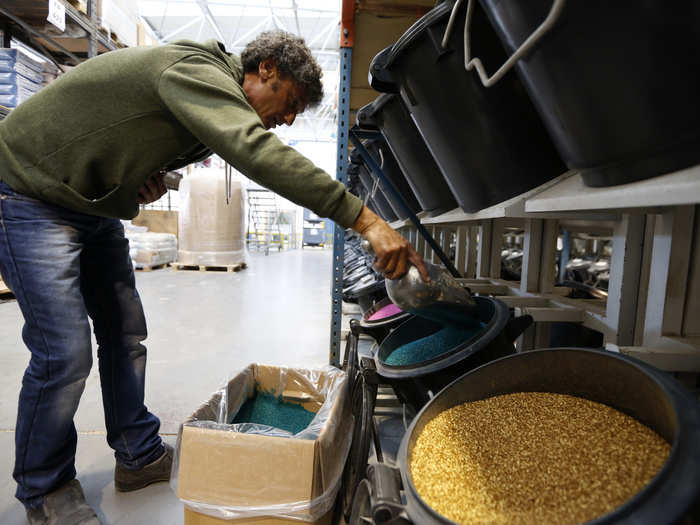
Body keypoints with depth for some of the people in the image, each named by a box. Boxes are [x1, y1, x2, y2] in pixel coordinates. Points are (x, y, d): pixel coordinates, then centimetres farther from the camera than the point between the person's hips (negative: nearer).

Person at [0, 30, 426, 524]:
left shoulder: (216, 94, 5)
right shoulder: (197, 71, -25)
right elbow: (257, 152, -44)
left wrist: (151, 177, -10)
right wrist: (365, 219, -48)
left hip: (95, 207, 9)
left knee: (125, 333, 7)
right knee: (64, 353, -12)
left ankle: (140, 456, 23)